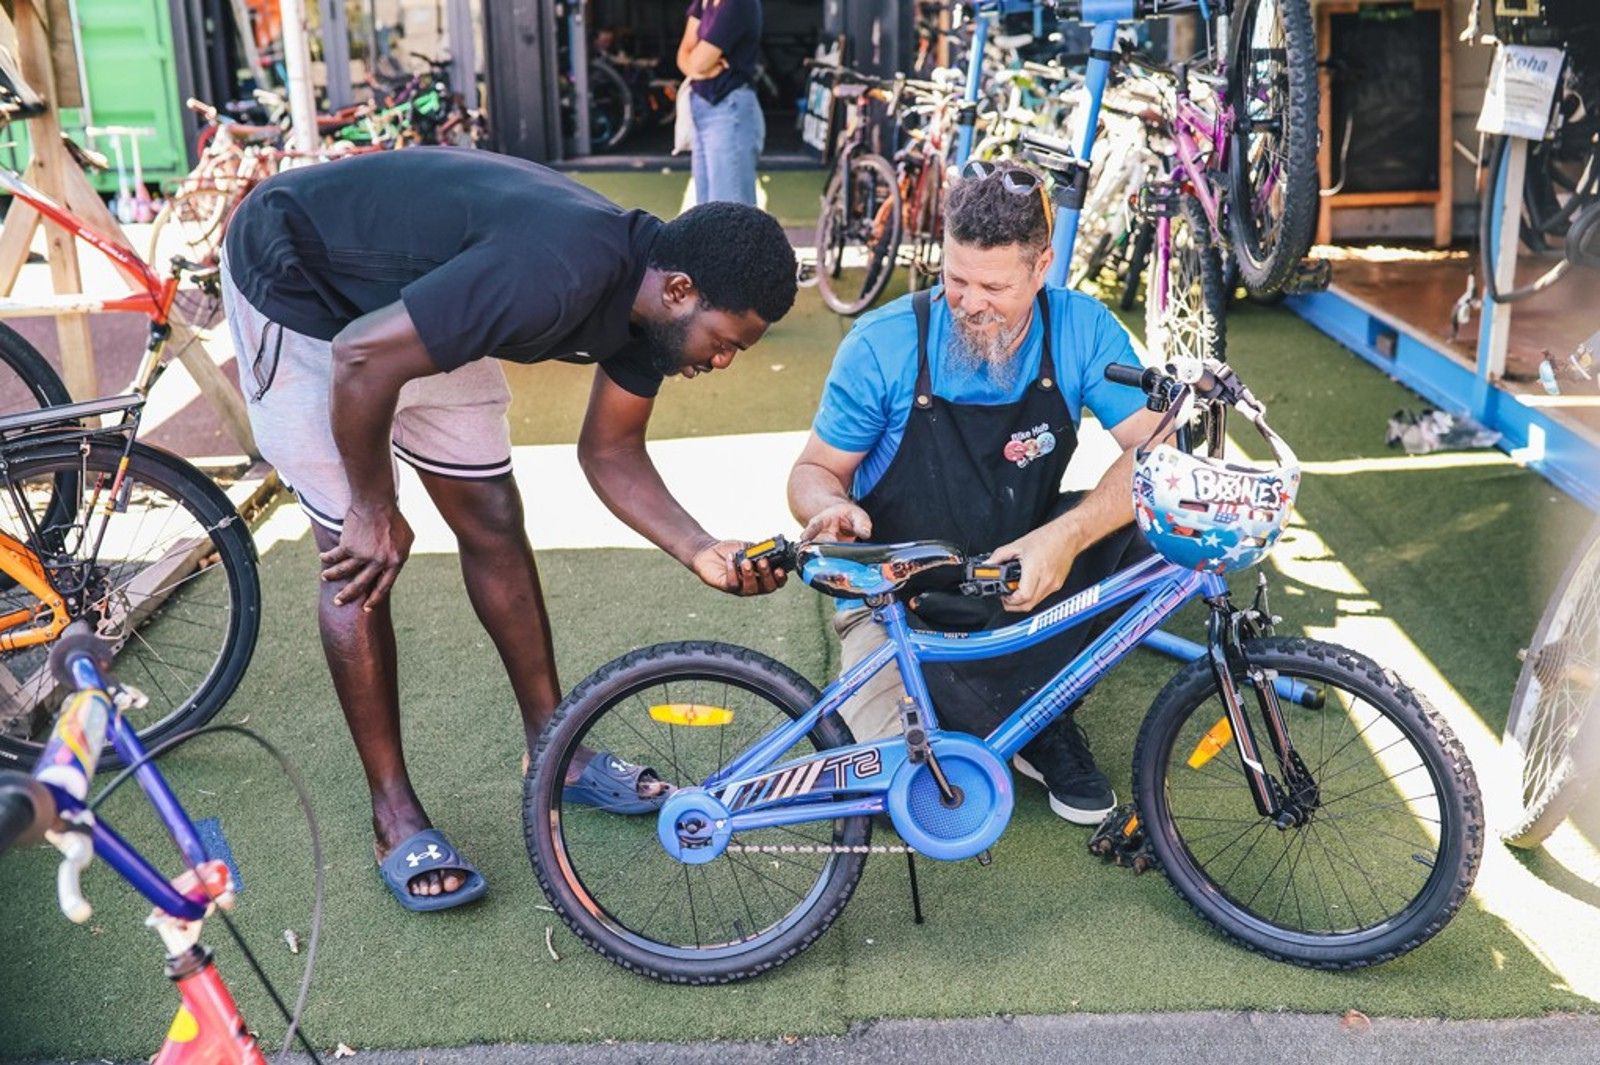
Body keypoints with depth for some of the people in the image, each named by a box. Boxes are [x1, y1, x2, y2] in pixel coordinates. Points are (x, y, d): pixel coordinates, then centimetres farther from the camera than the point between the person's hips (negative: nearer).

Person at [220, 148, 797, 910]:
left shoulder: (643, 296, -10)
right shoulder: (557, 273, -38)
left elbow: (610, 453, 1)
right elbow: (362, 359, -35)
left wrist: (703, 553, -14)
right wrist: (374, 512, -21)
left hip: (405, 292, 8)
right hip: (296, 277, -8)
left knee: (493, 519, 5)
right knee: (361, 554, -8)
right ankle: (394, 815, 5)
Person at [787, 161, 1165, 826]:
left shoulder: (1080, 331, -12)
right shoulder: (883, 346, -15)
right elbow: (816, 469, -5)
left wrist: (1066, 535, -36)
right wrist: (833, 510, -30)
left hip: (1024, 578, 2)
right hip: (903, 596, -2)